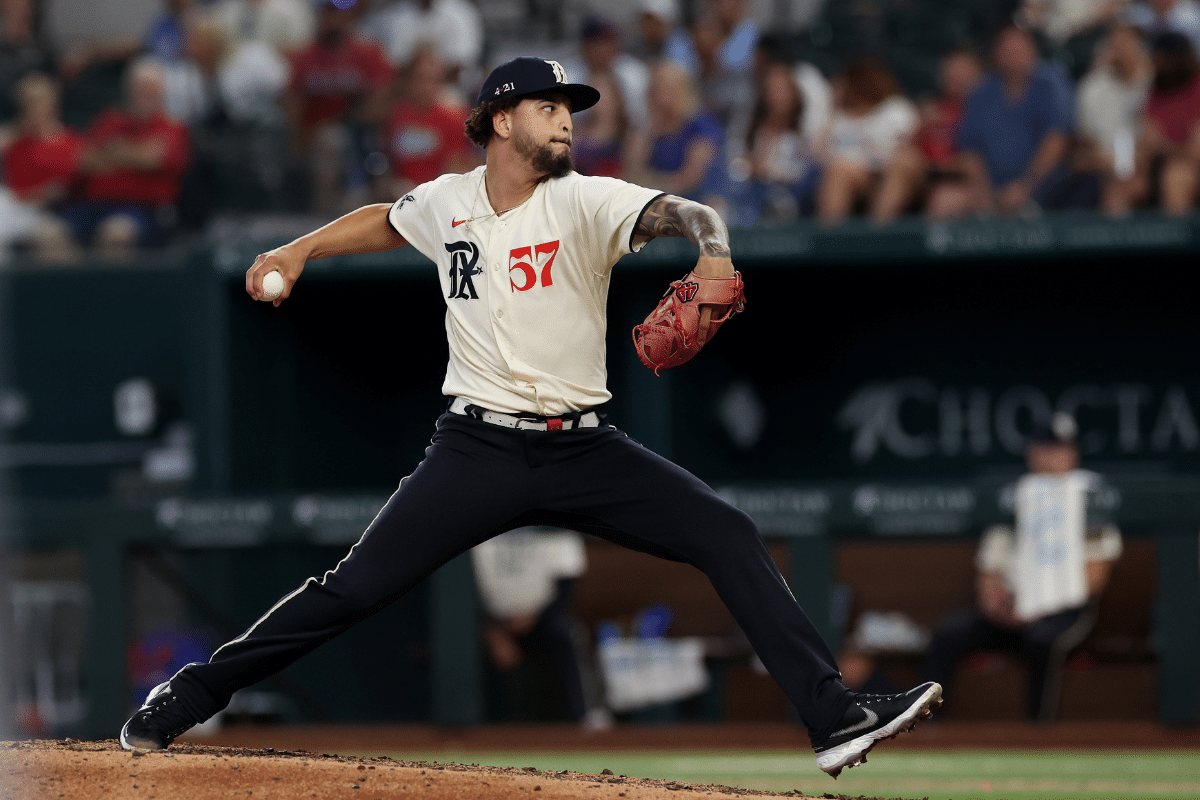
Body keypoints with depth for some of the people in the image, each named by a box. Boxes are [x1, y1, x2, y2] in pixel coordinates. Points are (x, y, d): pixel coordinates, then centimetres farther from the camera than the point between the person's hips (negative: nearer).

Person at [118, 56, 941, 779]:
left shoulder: (585, 203, -7)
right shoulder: (446, 202, 3)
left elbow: (685, 213, -25)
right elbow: (385, 221, 28)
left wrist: (714, 258, -46)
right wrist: (297, 251, 21)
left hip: (584, 450, 0)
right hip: (478, 451, 0)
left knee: (729, 535, -15)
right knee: (356, 587, -8)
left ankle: (835, 717, -15)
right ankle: (191, 695, 7)